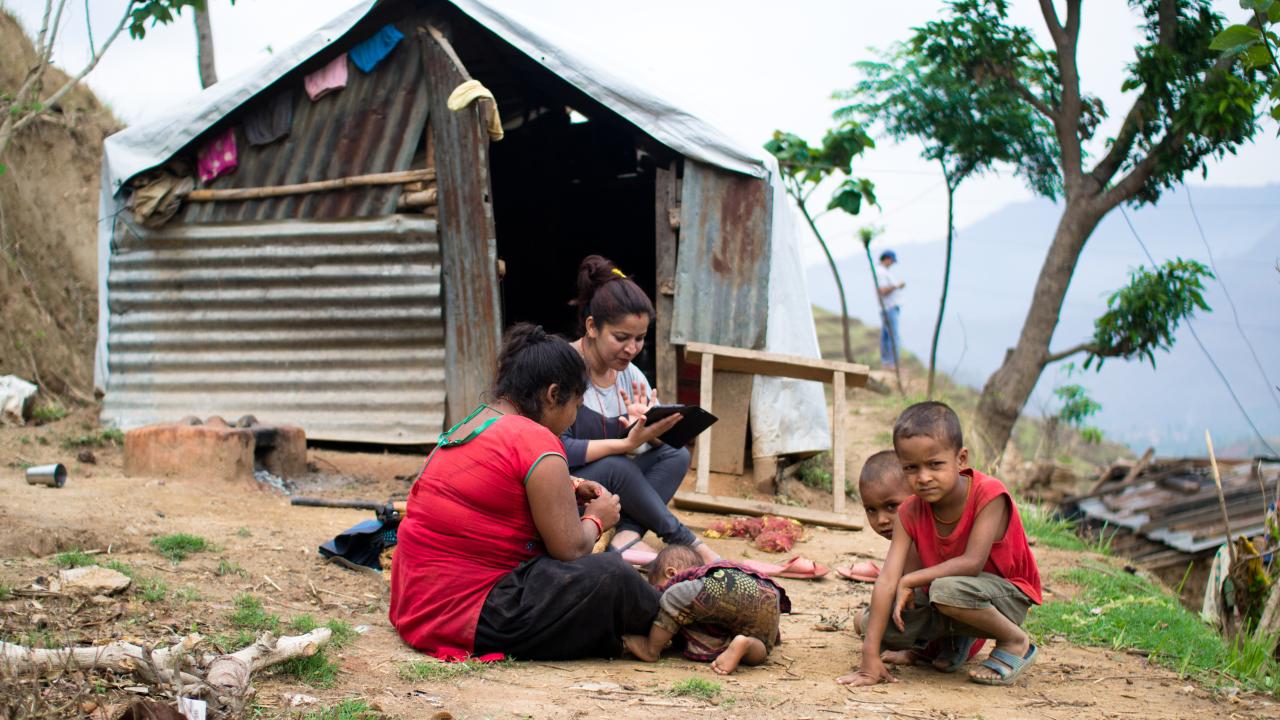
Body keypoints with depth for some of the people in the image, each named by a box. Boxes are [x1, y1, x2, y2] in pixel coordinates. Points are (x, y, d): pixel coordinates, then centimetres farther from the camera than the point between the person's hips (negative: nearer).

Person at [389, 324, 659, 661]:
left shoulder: (467, 426, 14)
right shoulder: (536, 442, -14)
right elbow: (571, 548, -14)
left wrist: (568, 491, 17)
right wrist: (596, 519, 8)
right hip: (466, 617, -11)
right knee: (607, 576, -18)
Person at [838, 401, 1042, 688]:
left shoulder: (989, 494, -23)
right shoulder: (910, 514, -11)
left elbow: (972, 562, -30)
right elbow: (887, 581, -19)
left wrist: (910, 581, -22)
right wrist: (870, 657, -27)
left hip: (1008, 594, -6)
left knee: (947, 590, -36)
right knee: (882, 620, -14)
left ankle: (1016, 642, -9)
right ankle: (955, 639, 15)